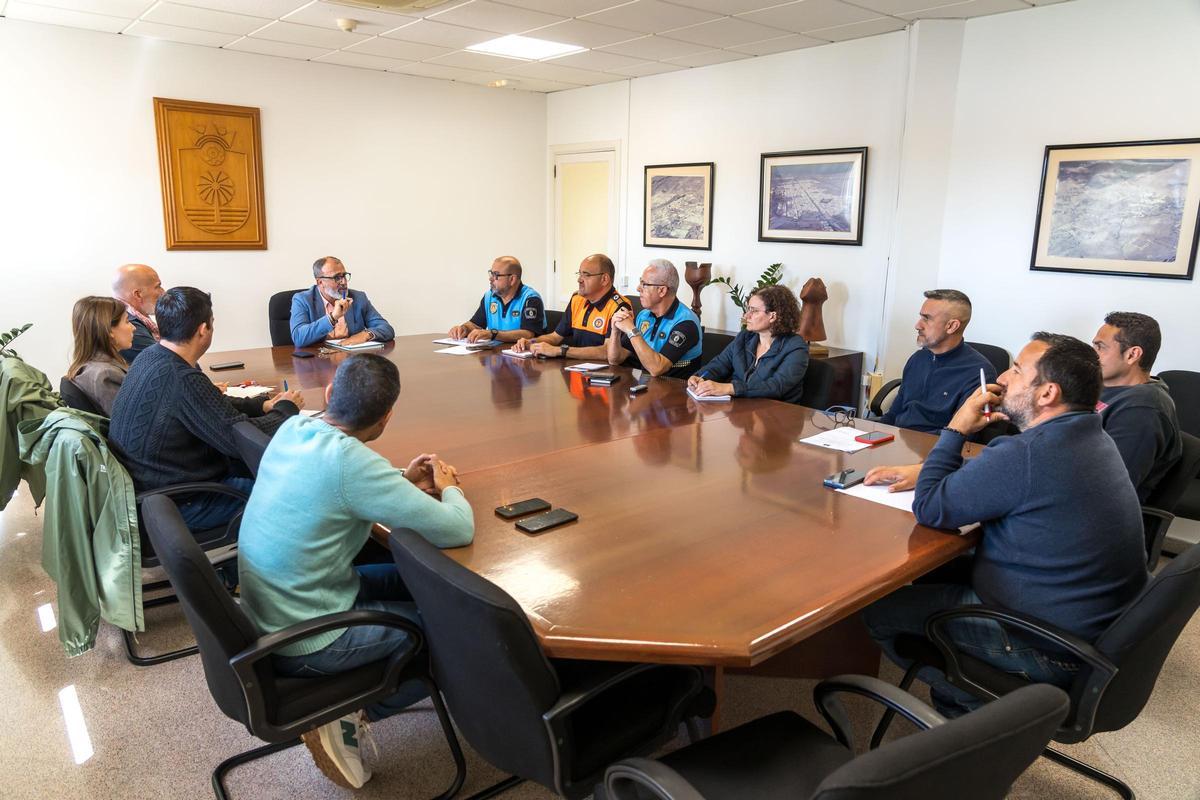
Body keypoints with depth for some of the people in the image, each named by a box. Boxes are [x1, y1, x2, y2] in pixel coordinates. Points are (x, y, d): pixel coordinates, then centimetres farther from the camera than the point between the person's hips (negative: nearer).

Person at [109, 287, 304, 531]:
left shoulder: (150, 357, 1)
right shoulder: (182, 379, -29)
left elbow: (213, 407, 14)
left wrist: (263, 405, 7)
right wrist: (287, 408, -8)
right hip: (176, 504, -10)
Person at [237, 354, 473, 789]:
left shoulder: (292, 428, -6)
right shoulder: (350, 460, -30)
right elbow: (459, 530, -26)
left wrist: (402, 480, 3)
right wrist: (448, 487, -4)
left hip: (266, 614, 8)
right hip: (305, 643, -8)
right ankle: (349, 714, 5)